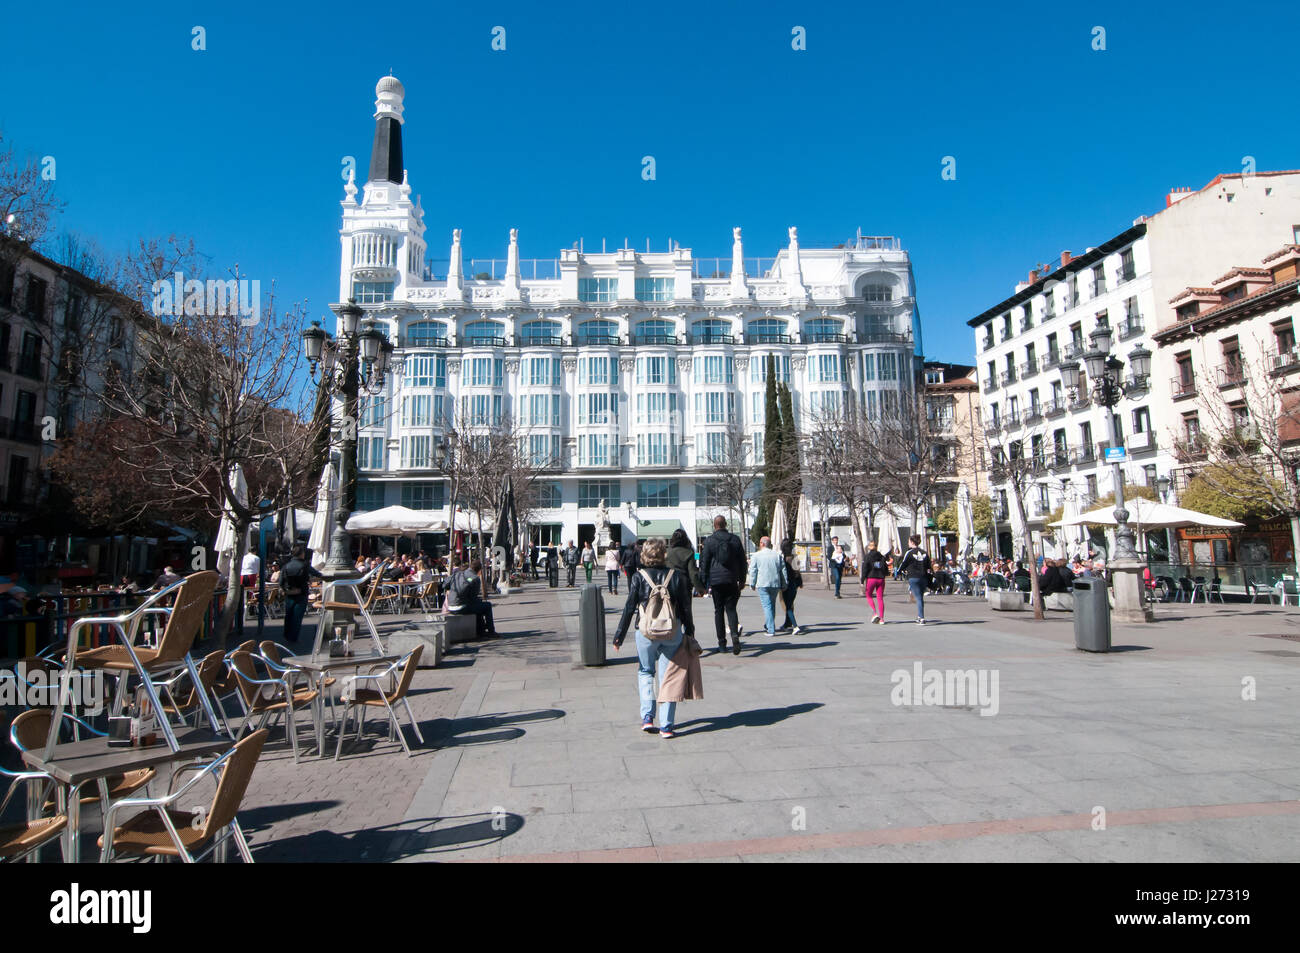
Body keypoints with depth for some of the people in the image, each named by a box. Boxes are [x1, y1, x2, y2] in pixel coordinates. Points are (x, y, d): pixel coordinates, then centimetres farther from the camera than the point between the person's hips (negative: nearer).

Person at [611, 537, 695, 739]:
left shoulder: (638, 577, -4)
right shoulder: (676, 576, -1)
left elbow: (629, 608, -3)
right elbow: (685, 607, 2)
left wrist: (619, 636, 4)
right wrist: (689, 631, 14)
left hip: (646, 632, -1)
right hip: (673, 633, 1)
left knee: (645, 672, 19)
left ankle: (647, 716, 9)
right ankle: (666, 726, 9)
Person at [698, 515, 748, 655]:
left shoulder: (709, 541, -3)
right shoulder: (735, 539, 5)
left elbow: (704, 563, -2)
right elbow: (743, 561, 9)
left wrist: (703, 583, 4)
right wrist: (742, 580, 17)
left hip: (716, 580, -2)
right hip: (732, 581, 2)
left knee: (718, 611, 7)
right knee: (731, 609, 6)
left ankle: (722, 643, 8)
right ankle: (735, 635, -18)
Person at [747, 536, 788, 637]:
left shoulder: (757, 555, 0)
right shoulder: (777, 555, 11)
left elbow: (752, 571, -2)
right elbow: (783, 571, 12)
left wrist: (752, 584, 6)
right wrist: (784, 585, 15)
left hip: (762, 584, -4)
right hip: (775, 585, 4)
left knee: (767, 606, -5)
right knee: (772, 605, 18)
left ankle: (771, 630, -11)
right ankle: (767, 625, 29)